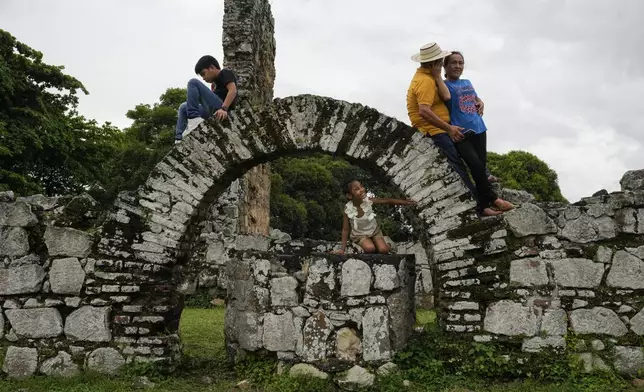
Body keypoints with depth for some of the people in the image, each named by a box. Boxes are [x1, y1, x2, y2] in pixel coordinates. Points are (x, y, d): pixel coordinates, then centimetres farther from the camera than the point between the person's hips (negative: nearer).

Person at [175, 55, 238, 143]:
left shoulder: (225, 73, 2)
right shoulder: (218, 81, 29)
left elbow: (233, 90, -18)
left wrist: (223, 109, -28)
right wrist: (213, 91, 14)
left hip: (220, 112, -10)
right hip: (214, 112, 10)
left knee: (193, 82, -13)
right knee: (183, 107, 27)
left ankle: (193, 118, -19)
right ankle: (179, 140, 7)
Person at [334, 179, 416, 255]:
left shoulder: (368, 201, -23)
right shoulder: (348, 210, -25)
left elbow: (387, 201, -16)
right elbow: (345, 229, -15)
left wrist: (407, 202, -15)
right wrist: (342, 249, -17)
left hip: (374, 230, 2)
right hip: (360, 234, -2)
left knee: (383, 250, -16)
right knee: (370, 248, -28)